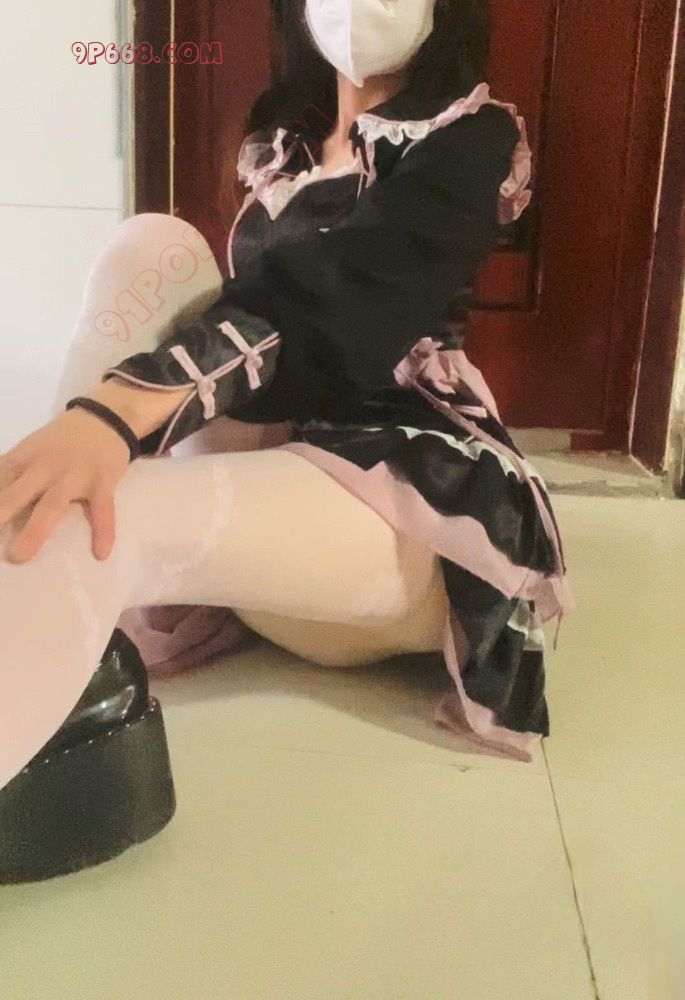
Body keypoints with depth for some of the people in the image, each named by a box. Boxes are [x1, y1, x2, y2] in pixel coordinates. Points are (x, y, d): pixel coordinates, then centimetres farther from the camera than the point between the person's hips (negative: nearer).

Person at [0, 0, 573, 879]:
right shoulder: (283, 136, 19)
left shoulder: (473, 136, -4)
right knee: (155, 245, -15)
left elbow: (330, 300, -23)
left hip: (406, 492, -6)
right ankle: (76, 651, -24)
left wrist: (110, 413, -37)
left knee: (91, 526, -33)